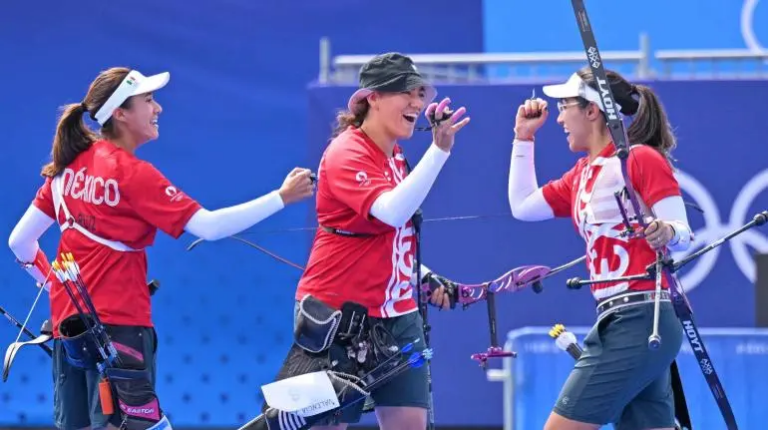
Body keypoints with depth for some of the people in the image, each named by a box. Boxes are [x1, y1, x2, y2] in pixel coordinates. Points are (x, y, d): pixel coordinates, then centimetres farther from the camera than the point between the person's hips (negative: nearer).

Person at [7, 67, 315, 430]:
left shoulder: (68, 166, 8)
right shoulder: (132, 173, -11)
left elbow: (20, 240, 11)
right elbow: (208, 226, -16)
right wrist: (282, 197, -12)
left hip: (67, 322, 7)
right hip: (119, 324, -7)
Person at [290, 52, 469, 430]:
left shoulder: (394, 156, 11)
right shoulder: (346, 154, -14)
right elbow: (391, 211, -32)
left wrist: (424, 277, 10)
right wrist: (439, 149, -36)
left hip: (397, 314, 8)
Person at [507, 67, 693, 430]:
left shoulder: (641, 158, -7)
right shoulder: (582, 174, 18)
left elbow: (684, 234, -11)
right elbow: (522, 206, 26)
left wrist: (666, 232, -34)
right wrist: (524, 137, 22)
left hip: (638, 321, -9)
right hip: (618, 322, 9)